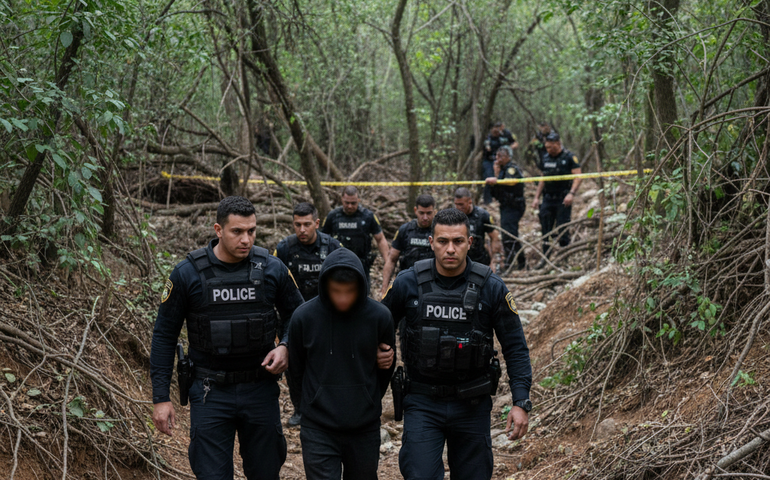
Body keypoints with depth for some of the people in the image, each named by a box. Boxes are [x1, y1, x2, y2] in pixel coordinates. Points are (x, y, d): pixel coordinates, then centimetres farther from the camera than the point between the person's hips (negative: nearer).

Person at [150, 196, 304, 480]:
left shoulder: (271, 269, -4)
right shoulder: (188, 274, -9)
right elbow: (164, 336, -2)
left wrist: (286, 347, -9)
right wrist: (160, 397, -5)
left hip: (260, 389, 2)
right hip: (211, 393, -2)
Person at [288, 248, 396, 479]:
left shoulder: (380, 317, -8)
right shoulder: (304, 317, -9)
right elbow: (297, 370, 6)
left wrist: (368, 402, 11)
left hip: (365, 429, 1)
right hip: (319, 430, -1)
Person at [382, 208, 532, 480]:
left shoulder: (491, 288, -7)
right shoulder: (408, 283, -6)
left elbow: (515, 348, -3)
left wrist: (521, 402, -11)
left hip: (472, 405, 1)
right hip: (422, 404, -1)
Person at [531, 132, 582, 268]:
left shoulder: (569, 157, -4)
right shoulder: (546, 159, 14)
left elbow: (578, 176, -10)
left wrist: (571, 193, -23)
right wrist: (536, 198, 15)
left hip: (563, 199, -5)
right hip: (548, 198, 5)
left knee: (562, 229, -5)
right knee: (546, 228, 2)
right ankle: (545, 257, 9)